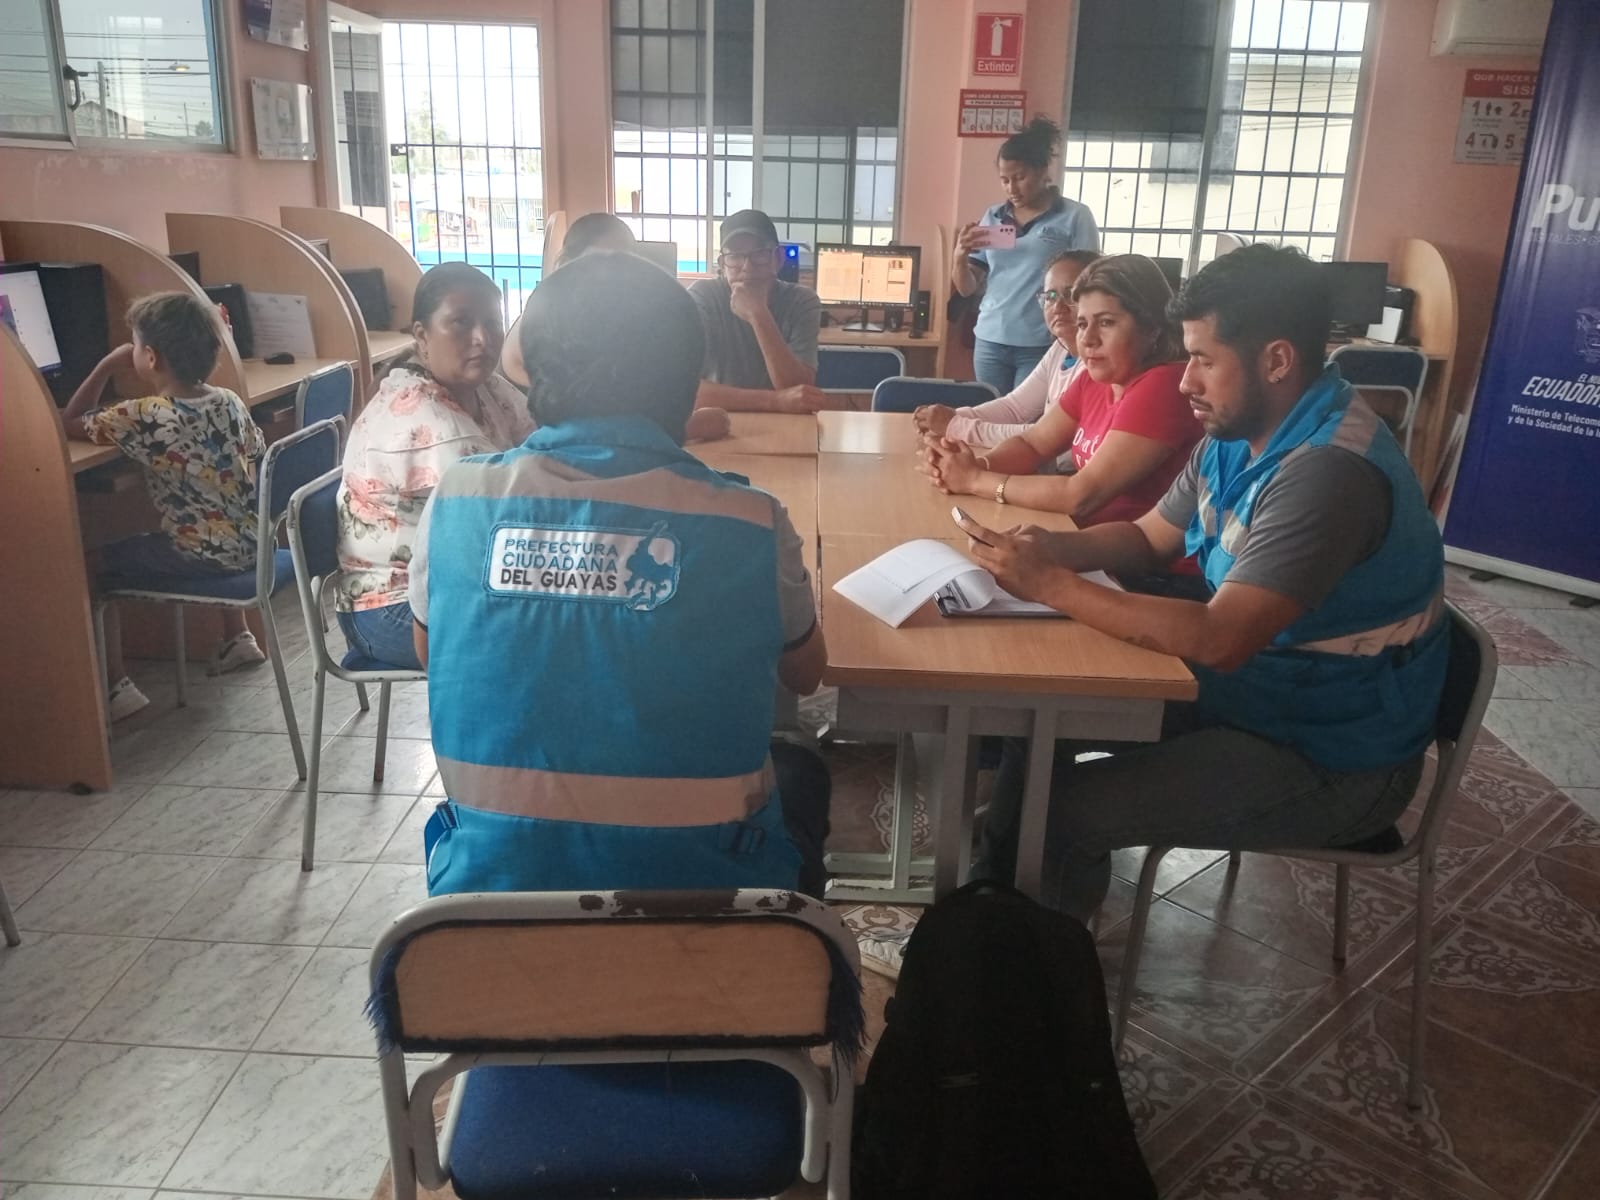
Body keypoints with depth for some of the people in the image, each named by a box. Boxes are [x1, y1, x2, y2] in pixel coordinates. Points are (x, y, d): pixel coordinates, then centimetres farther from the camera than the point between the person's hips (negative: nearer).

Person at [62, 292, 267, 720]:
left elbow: (70, 424, -3)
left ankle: (117, 687, 7)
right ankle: (237, 639, 42)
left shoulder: (143, 416, -18)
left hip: (204, 556, -7)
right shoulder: (229, 401, 0)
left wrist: (106, 367, 0)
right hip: (250, 543, 7)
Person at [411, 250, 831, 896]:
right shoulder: (750, 522, -15)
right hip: (697, 890, -2)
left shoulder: (456, 499, -9)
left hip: (492, 890, 3)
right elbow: (806, 672, 5)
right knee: (801, 774, 30)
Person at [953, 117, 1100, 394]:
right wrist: (960, 255, -8)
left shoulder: (1075, 217, -2)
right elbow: (966, 288, 11)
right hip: (990, 342, 4)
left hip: (1041, 346, -4)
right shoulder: (993, 218, 10)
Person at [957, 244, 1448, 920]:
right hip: (1247, 686, 9)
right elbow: (1148, 538, 11)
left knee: (1070, 813, -19)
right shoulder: (1237, 434, 0)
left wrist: (1051, 585, -30)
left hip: (1333, 760, -9)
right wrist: (1053, 549, -10)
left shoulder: (1329, 472, -30)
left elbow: (1219, 640, -34)